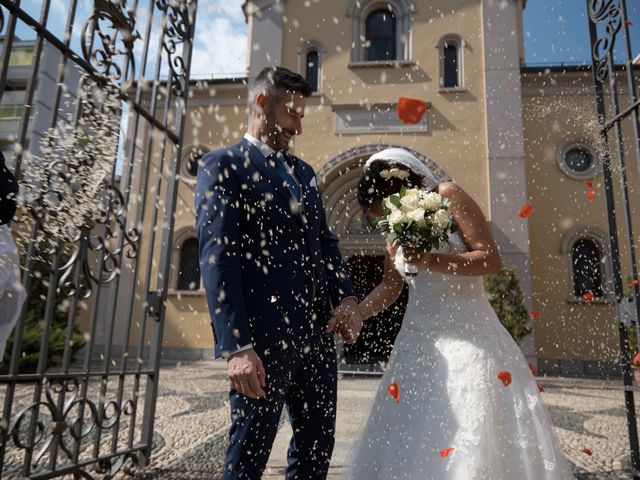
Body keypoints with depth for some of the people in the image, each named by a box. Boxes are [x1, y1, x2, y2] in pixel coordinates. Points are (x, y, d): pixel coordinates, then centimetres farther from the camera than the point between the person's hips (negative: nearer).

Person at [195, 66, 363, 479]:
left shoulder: (304, 172, 20)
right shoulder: (224, 165, -2)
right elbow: (217, 257, -12)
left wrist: (346, 295, 2)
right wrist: (237, 345, -19)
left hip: (318, 334, 7)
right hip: (264, 337, -6)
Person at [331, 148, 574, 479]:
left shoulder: (447, 196, -5)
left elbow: (491, 258, -12)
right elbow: (390, 286, 14)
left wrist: (430, 261, -22)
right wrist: (354, 313, -1)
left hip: (467, 335, -5)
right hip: (418, 340, 6)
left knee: (475, 436, -5)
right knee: (413, 439, 4)